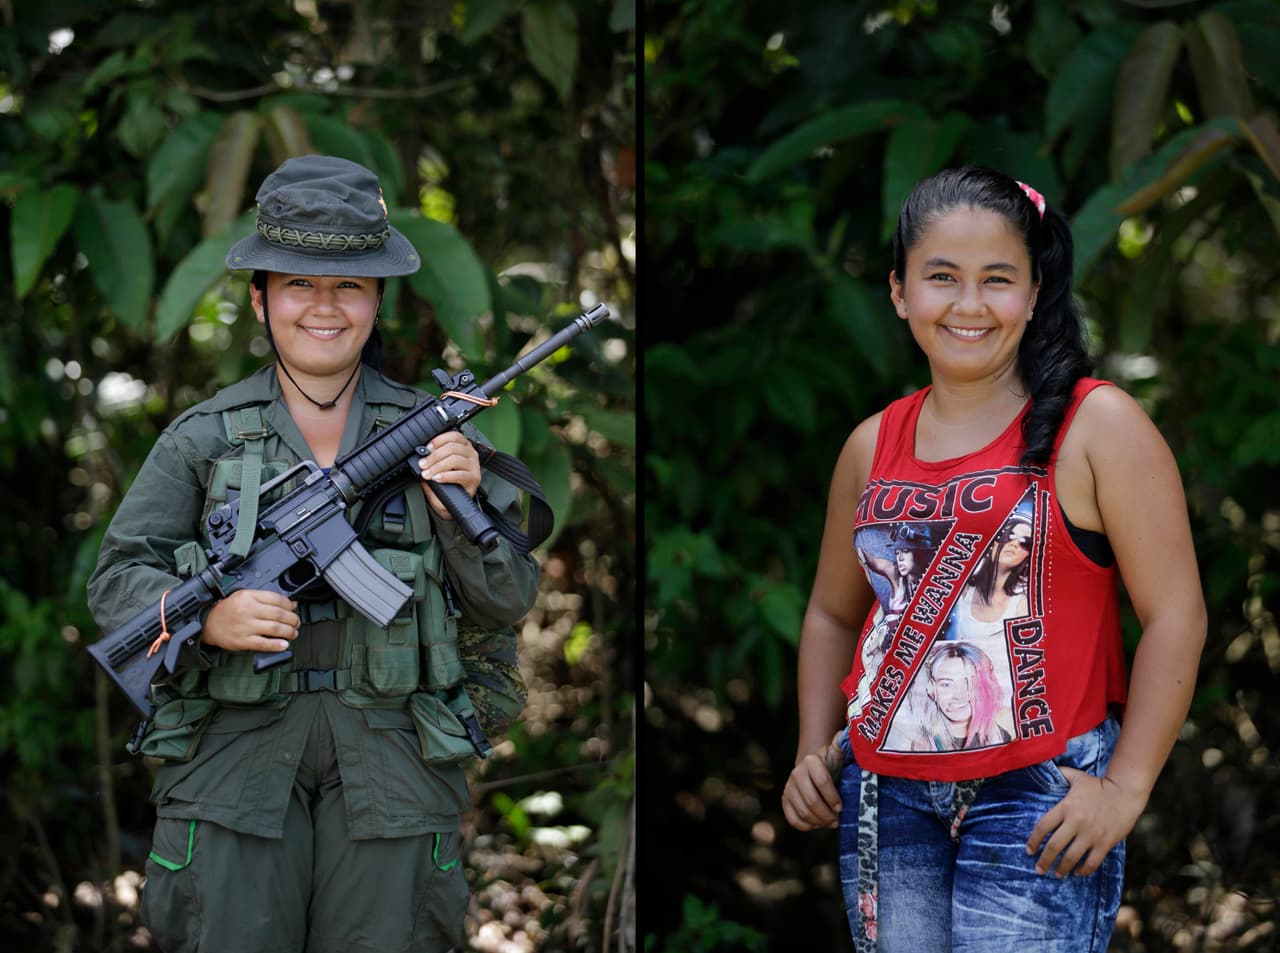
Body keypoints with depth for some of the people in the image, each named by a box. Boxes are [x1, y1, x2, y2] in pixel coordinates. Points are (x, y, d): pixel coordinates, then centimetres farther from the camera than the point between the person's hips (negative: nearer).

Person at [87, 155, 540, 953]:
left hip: (390, 760, 1)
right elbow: (118, 578, 6)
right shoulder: (203, 438, 6)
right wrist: (205, 618, -13)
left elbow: (506, 604, 7)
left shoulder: (431, 432, 7)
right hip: (236, 753, 0)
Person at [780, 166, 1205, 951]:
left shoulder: (1097, 427, -5)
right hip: (887, 794, 5)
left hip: (1038, 798, -5)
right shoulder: (873, 447, 10)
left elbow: (1174, 615, -9)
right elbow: (834, 615, 21)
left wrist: (1126, 786, -13)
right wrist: (815, 751, 9)